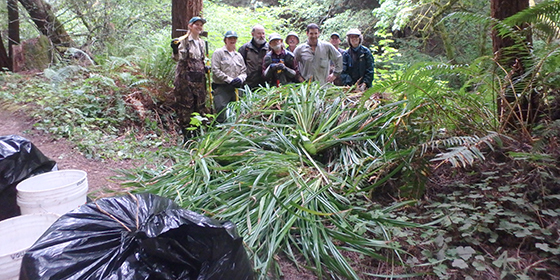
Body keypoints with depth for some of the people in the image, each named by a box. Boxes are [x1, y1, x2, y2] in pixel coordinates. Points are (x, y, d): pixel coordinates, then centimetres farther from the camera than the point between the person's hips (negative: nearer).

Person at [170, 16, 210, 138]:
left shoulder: (201, 42, 17)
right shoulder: (184, 40, -3)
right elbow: (178, 58, -9)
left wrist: (205, 68, 7)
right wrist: (175, 50, -30)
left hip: (199, 78, 6)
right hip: (186, 77, -6)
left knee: (200, 104, 7)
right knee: (186, 105, -3)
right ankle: (186, 135, 4)